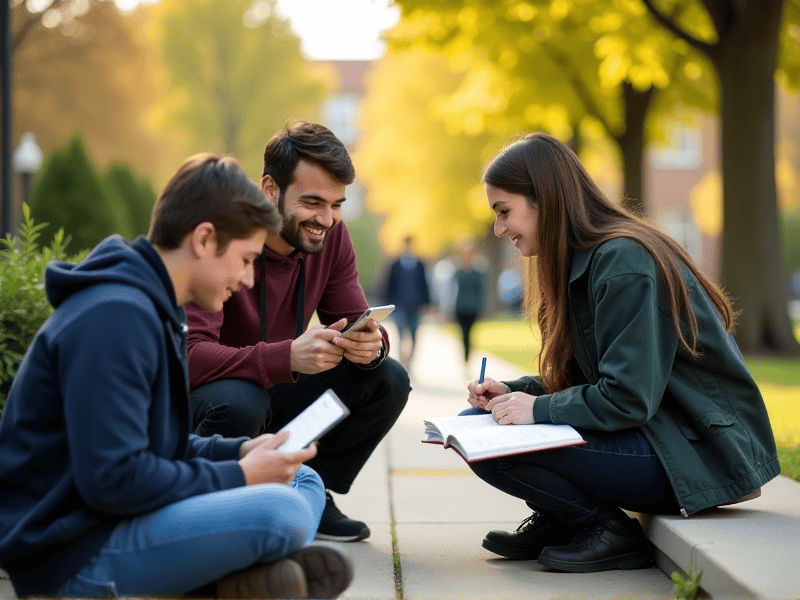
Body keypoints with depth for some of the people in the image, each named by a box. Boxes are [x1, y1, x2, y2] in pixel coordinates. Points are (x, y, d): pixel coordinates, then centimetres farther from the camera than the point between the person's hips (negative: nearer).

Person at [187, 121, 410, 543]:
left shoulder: (331, 236, -6)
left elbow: (352, 320, -3)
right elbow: (189, 354, -36)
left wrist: (371, 343, -30)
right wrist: (287, 357, -49)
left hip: (278, 394, 6)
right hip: (201, 396, -6)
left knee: (388, 380, -10)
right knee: (240, 403, -39)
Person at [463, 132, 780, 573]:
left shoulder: (623, 262, -19)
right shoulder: (584, 262, 12)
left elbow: (628, 398, -24)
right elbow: (583, 378, 16)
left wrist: (538, 410, -15)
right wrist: (514, 391, 2)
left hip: (698, 452, -10)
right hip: (650, 433, 10)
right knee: (478, 421, 4)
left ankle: (610, 532, -6)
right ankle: (558, 522, 12)